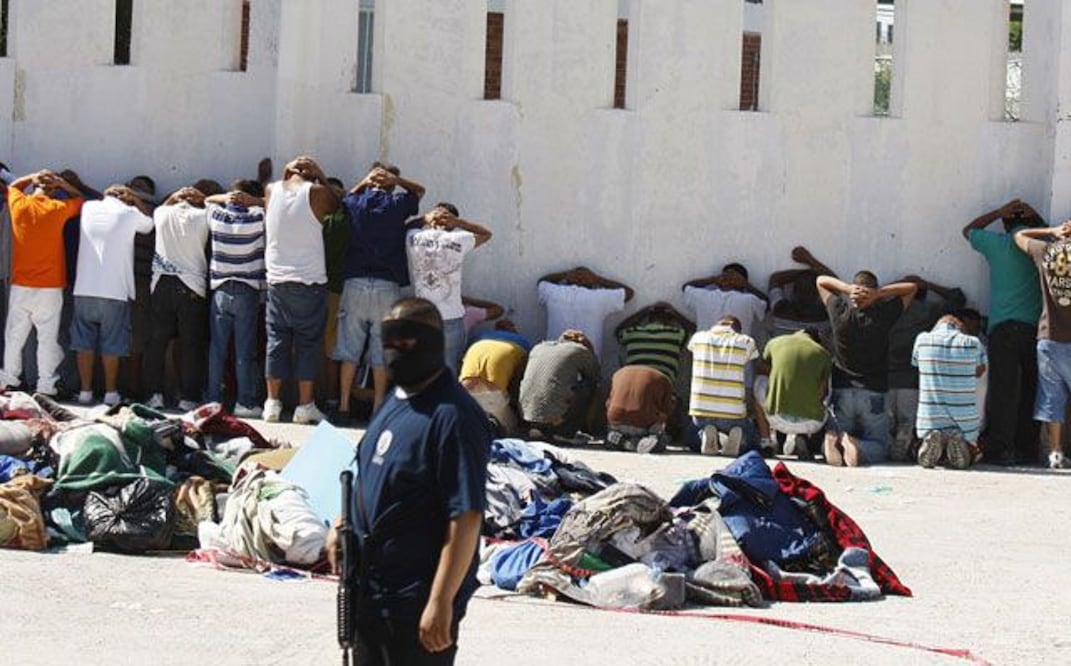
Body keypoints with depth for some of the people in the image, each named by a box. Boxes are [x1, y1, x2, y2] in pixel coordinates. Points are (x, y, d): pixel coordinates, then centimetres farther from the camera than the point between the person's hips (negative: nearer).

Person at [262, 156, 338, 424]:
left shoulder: (272, 191, 2)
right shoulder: (316, 193, -8)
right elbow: (337, 203, 10)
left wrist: (286, 174, 16)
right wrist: (320, 177, 7)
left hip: (276, 279, 3)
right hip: (309, 281, -3)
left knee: (277, 341, 8)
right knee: (308, 343, 2)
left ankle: (272, 403, 6)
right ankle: (305, 406, 0)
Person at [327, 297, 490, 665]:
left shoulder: (452, 416, -21)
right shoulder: (396, 401, 9)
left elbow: (466, 519, -24)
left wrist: (441, 601, -26)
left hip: (416, 600, -9)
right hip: (370, 590, 9)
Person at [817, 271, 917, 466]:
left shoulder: (840, 311, -4)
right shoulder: (884, 314, -6)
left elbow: (821, 280, 13)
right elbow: (912, 287, 7)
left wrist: (847, 288, -6)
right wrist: (879, 293, -7)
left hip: (841, 392, 1)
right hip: (873, 394, -1)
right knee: (879, 447, 10)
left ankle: (835, 441, -25)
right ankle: (857, 447, -24)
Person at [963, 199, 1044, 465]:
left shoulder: (997, 243, 5)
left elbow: (968, 230, 25)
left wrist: (1000, 212, 21)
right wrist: (1034, 216, 22)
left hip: (1003, 327, -2)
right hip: (1037, 328, 2)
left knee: (1003, 389, -6)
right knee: (1030, 390, 7)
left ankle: (1000, 449, -13)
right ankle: (1027, 449, 8)